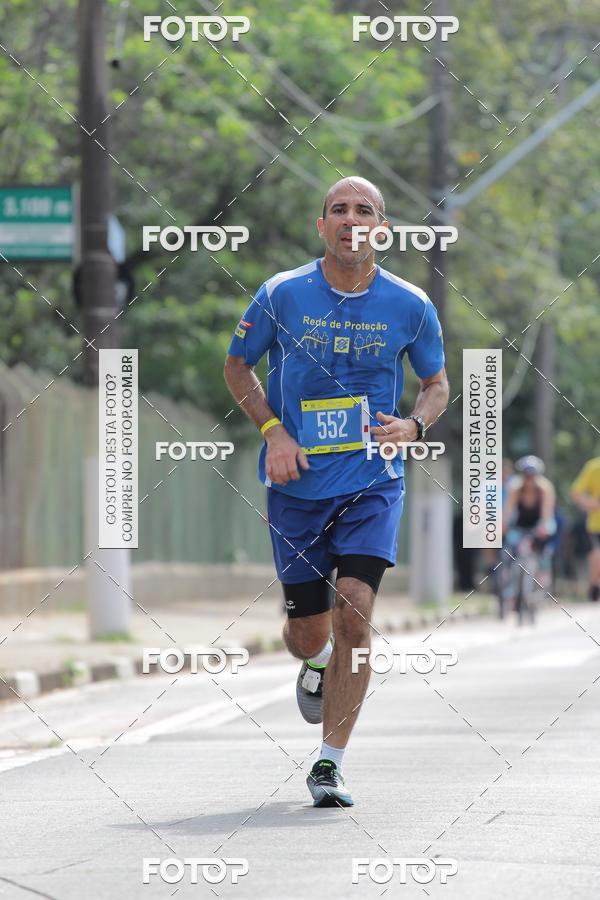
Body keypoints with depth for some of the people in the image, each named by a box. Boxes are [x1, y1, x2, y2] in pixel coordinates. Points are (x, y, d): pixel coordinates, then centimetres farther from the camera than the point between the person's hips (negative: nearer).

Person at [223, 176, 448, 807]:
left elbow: (437, 382, 12)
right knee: (308, 632, 7)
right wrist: (273, 431, -5)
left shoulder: (409, 305, -2)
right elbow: (237, 366, 10)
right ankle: (317, 663, 48)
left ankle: (329, 764, -9)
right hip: (297, 487, 1)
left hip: (373, 482, -1)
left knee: (354, 610, -18)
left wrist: (414, 425, -9)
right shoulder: (282, 295, -4)